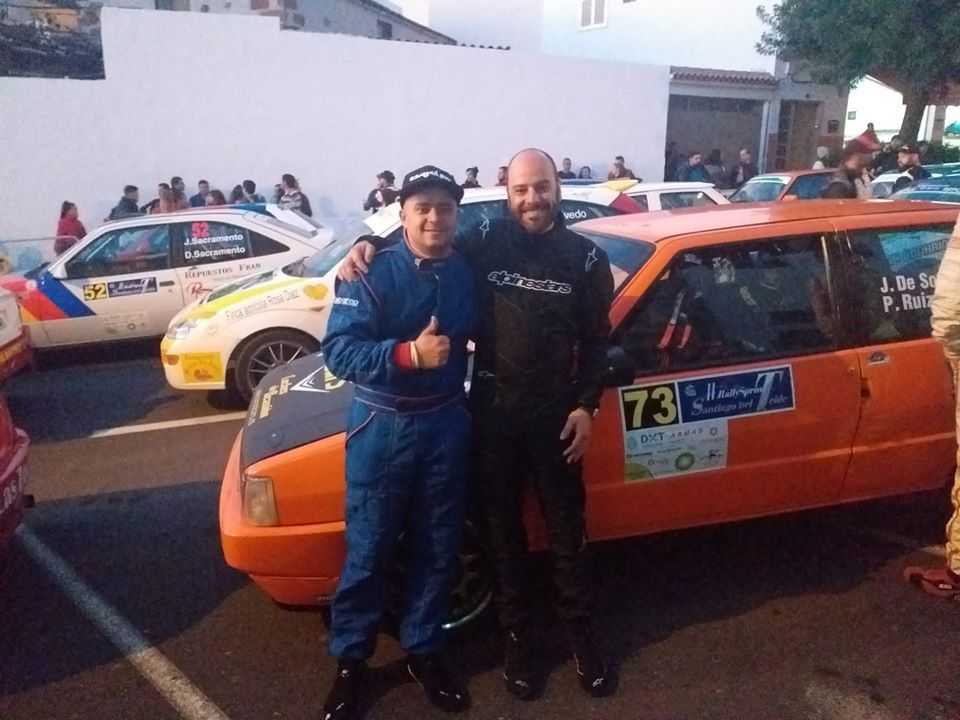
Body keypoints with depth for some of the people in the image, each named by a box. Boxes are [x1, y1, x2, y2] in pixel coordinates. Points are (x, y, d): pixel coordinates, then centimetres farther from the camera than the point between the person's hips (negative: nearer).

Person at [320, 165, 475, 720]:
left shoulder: (469, 272, 2)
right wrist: (409, 353, -31)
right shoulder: (373, 274, -11)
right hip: (383, 427, -3)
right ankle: (350, 661, 26)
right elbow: (338, 351, -20)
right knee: (369, 551, 7)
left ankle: (424, 651, 32)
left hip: (447, 425, 4)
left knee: (438, 549, 13)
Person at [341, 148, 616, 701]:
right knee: (504, 527, 12)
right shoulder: (484, 244, -3)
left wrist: (586, 405, -5)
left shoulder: (586, 257, -1)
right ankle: (517, 633, 31)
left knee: (568, 527, 11)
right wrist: (369, 245, -9)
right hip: (493, 409, 0)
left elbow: (596, 340, 2)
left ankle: (581, 633, 30)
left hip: (555, 411, 0)